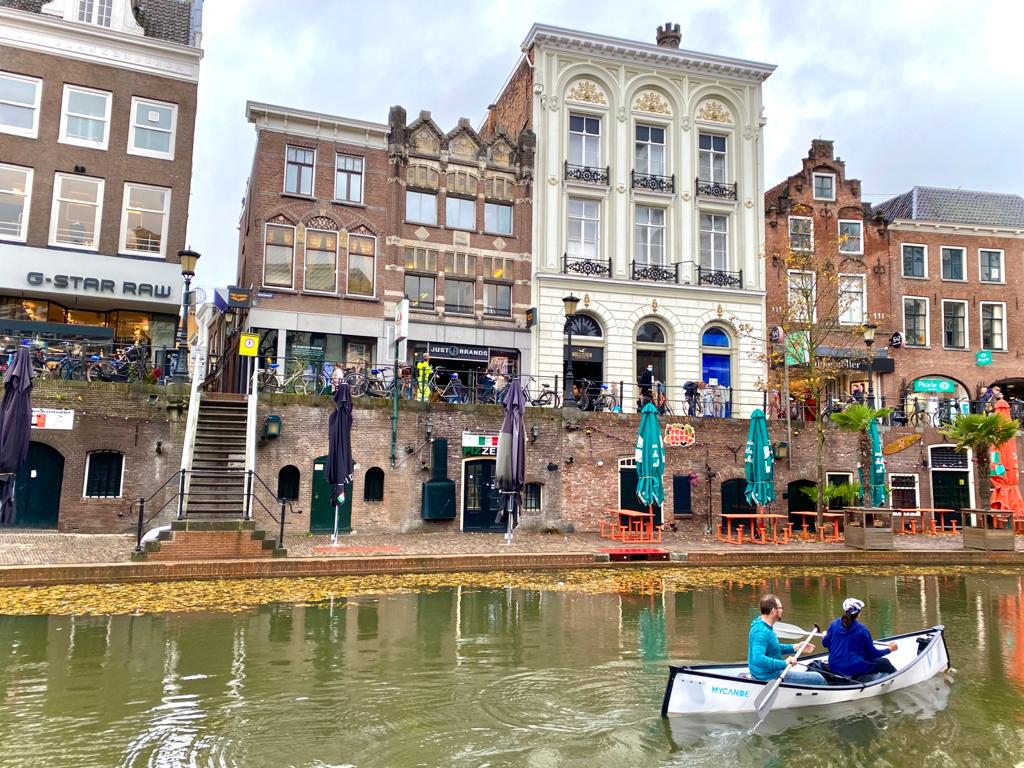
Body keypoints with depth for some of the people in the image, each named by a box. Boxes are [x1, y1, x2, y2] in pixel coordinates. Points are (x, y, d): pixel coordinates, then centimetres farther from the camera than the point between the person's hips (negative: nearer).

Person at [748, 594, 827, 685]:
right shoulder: (761, 632, -26)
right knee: (818, 679, -4)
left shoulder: (763, 625, 6)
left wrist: (795, 648, 11)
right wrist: (784, 663, -39)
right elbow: (758, 659, -38)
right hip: (769, 678, -11)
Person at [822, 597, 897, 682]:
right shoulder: (862, 629, -14)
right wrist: (889, 649, 9)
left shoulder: (834, 624, -4)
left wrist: (825, 635, 27)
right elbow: (873, 653, -6)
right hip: (855, 668, -5)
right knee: (885, 663, 20)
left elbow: (825, 643, 5)